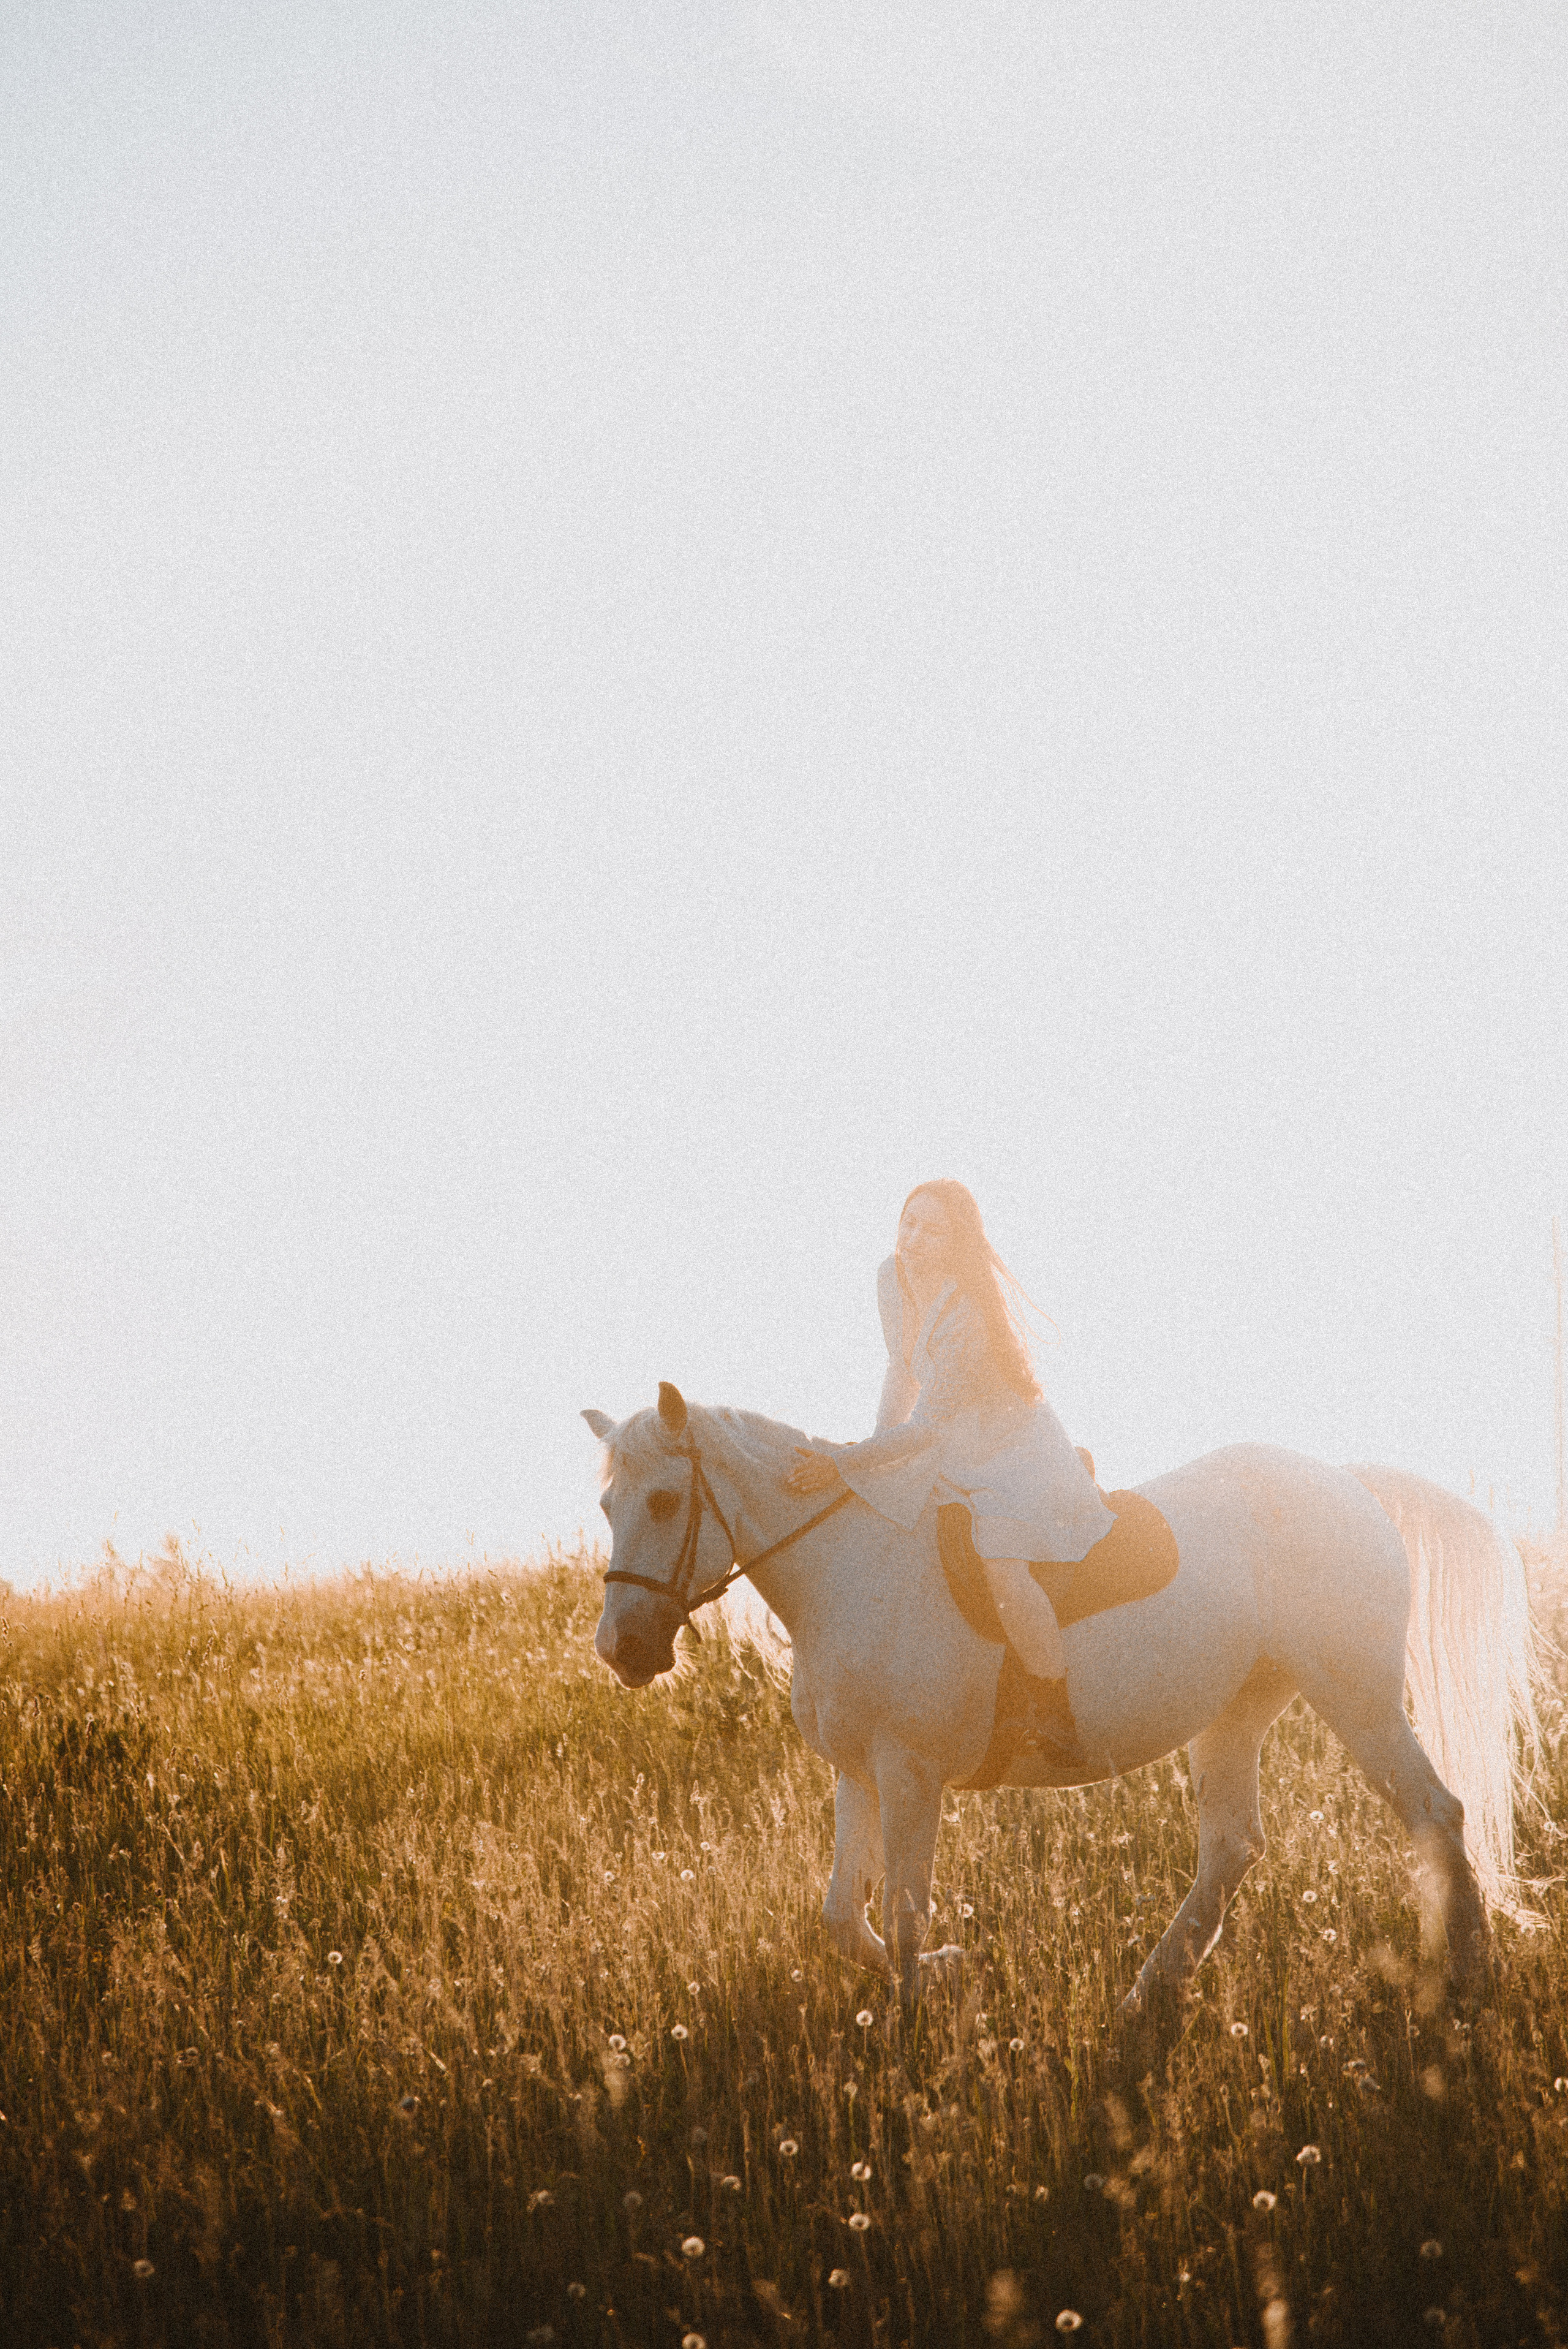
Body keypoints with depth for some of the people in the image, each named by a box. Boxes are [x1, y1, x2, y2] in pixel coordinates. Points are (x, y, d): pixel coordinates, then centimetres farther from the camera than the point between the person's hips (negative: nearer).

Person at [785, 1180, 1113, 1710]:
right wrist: (875, 1449, 6)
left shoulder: (969, 1314, -30)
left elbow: (926, 1427, -27)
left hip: (1017, 1453, -9)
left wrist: (844, 1466, -28)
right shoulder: (893, 1278, -5)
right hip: (948, 1454, 9)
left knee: (1002, 1570, -29)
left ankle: (1062, 1716, -21)